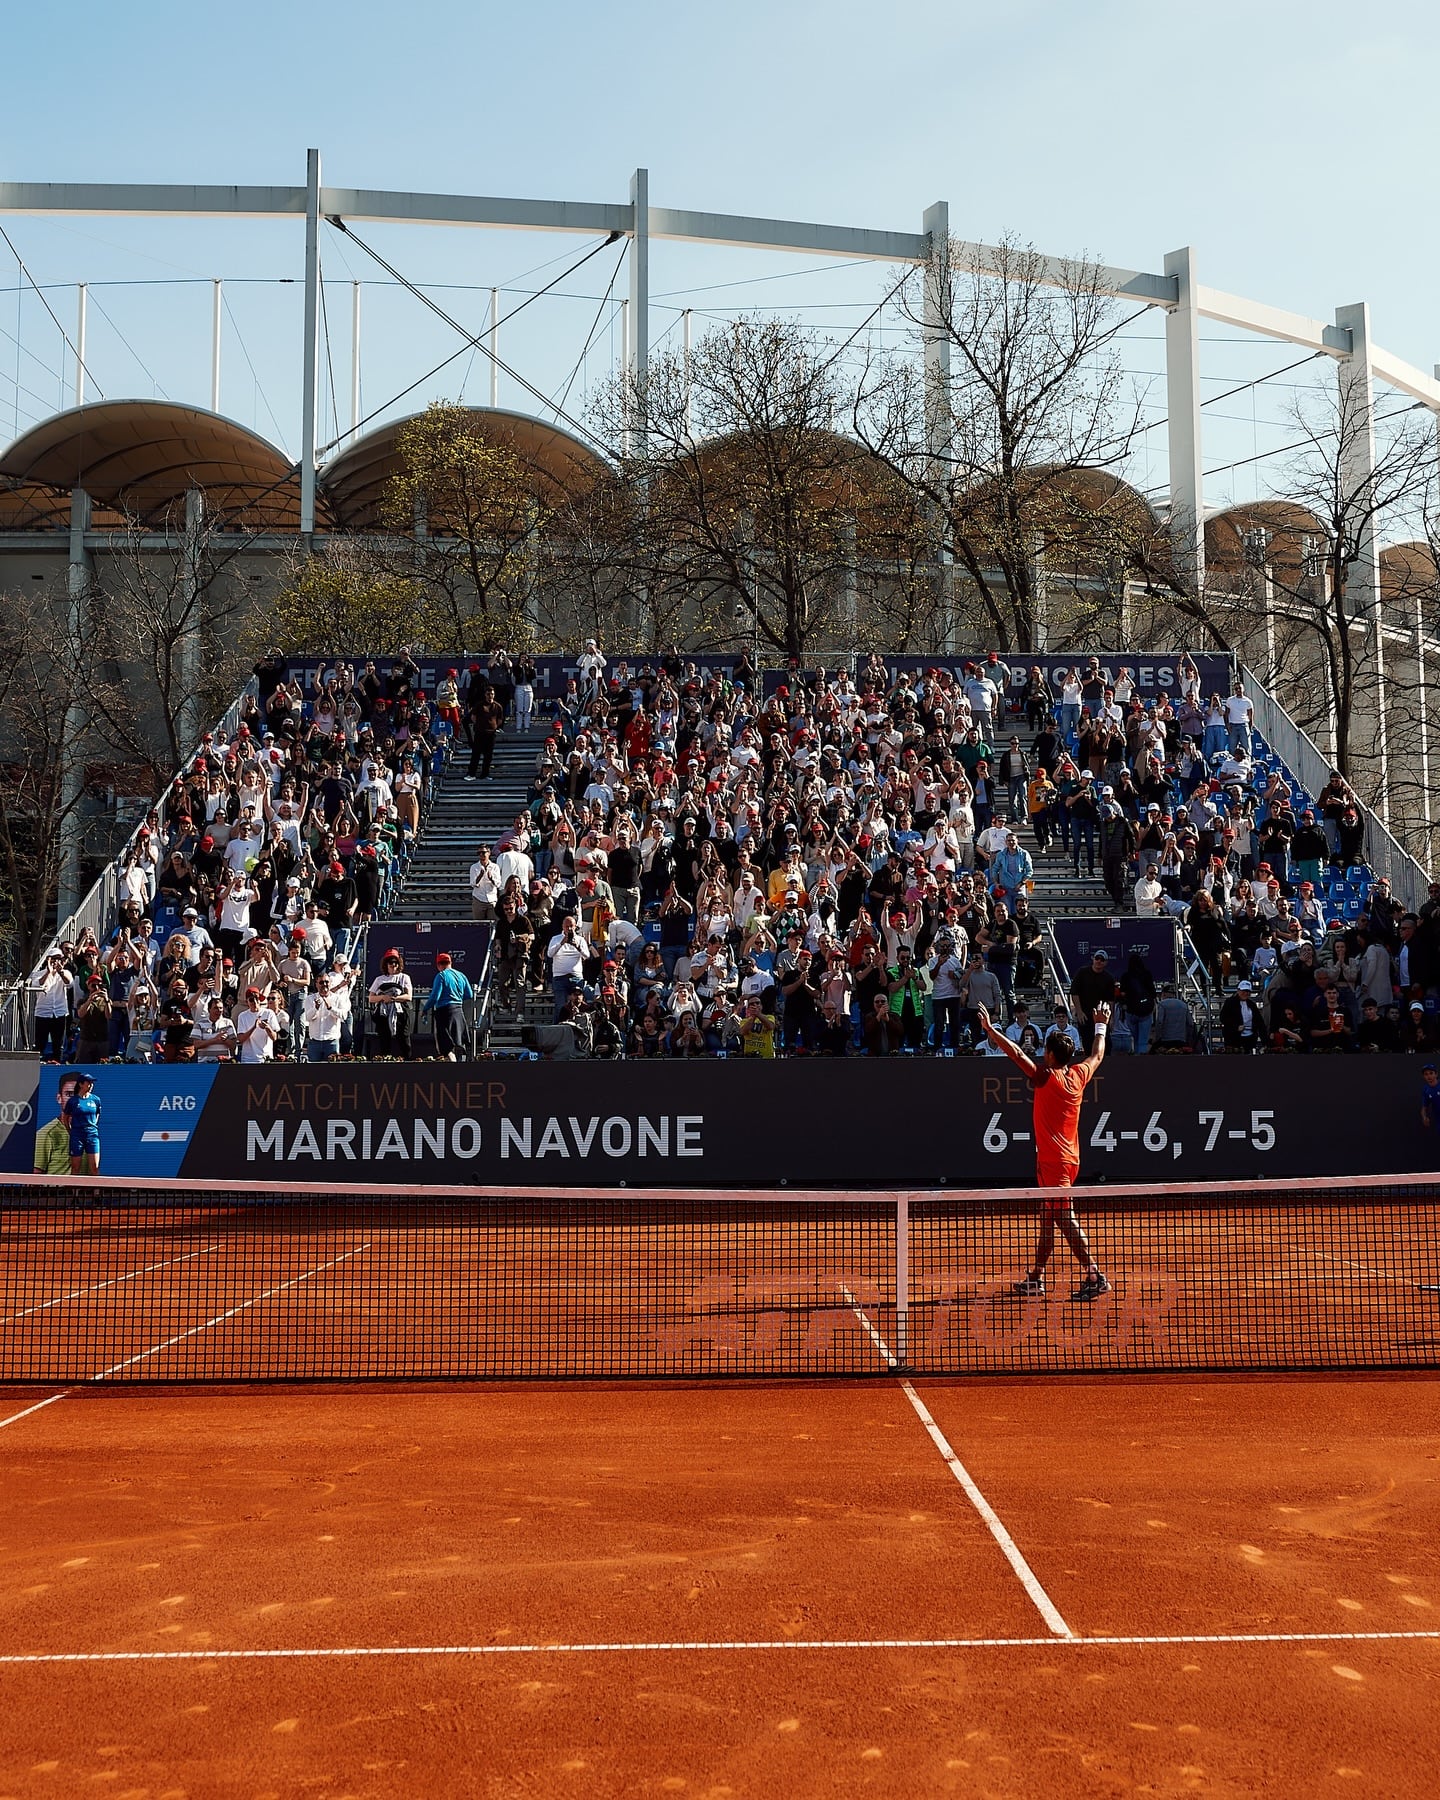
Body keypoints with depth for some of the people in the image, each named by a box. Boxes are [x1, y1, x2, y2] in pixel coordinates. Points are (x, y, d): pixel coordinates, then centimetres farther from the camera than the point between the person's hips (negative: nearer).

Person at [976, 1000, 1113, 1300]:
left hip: (1053, 1160, -9)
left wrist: (990, 1029, -10)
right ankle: (1035, 1279, 21)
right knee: (1047, 1221, 14)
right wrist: (1101, 1027, 39)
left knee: (1065, 1220, -9)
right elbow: (1097, 1055, 25)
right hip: (1069, 1159, 9)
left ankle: (1095, 1277, -12)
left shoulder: (1046, 1076, -12)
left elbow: (1017, 1053, -16)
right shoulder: (1078, 1075, 7)